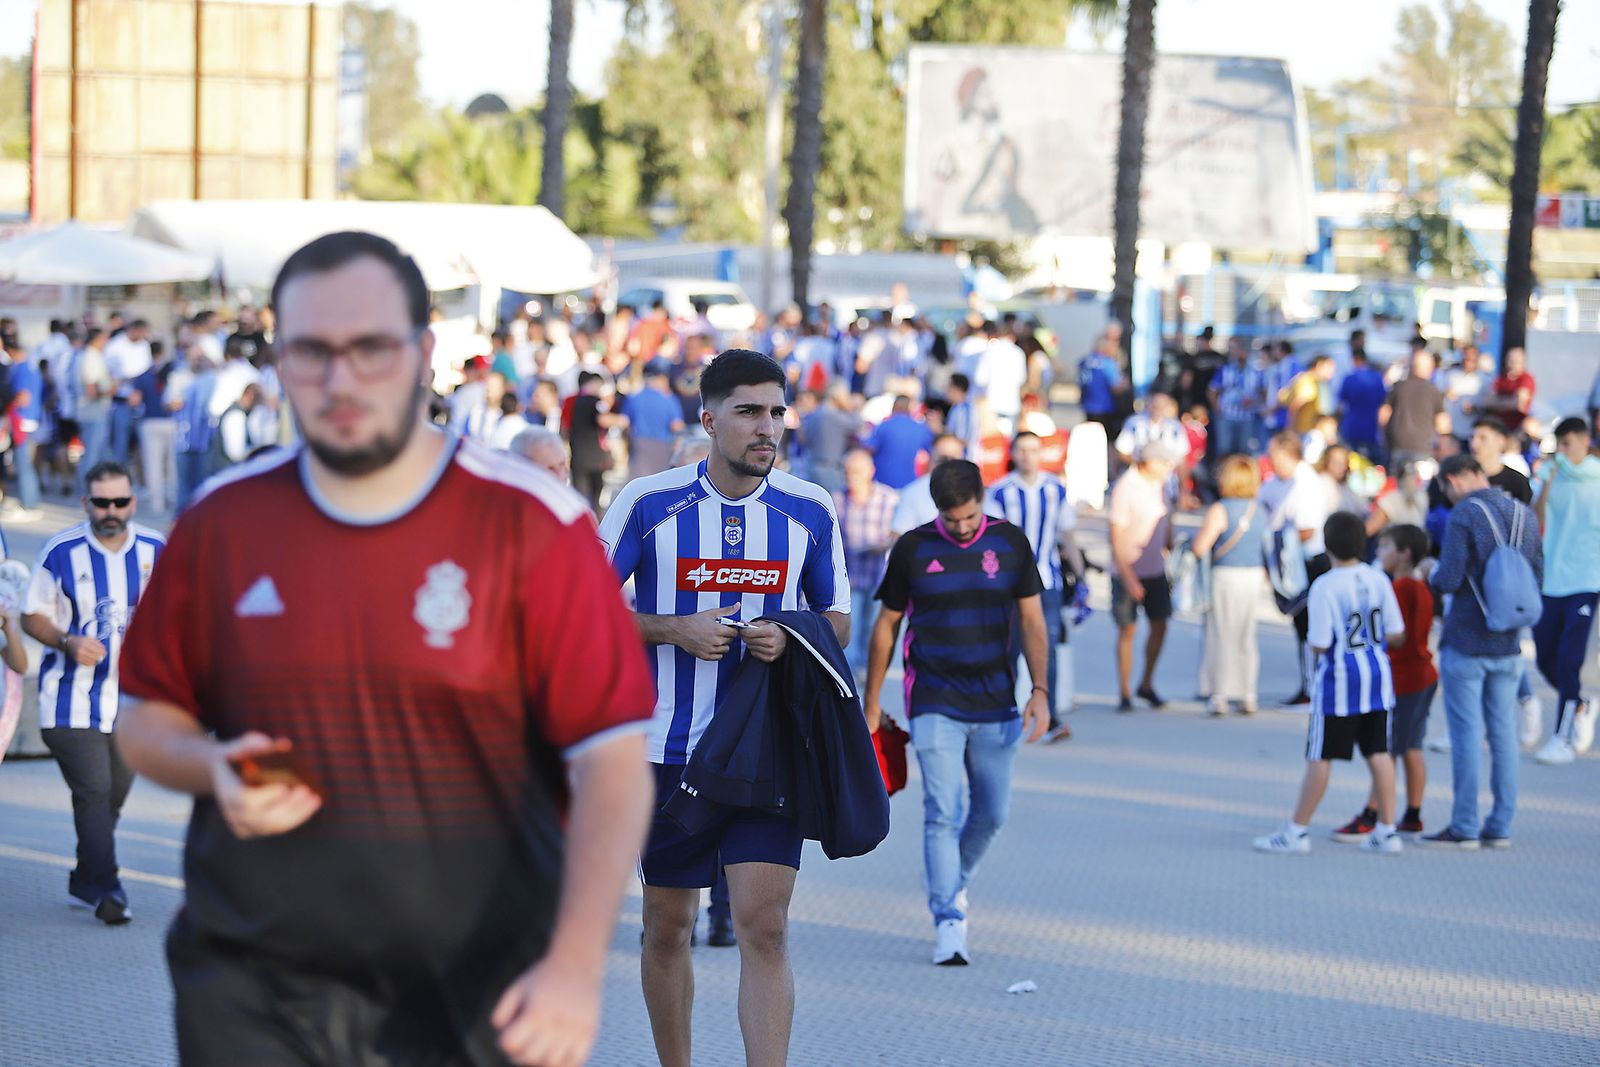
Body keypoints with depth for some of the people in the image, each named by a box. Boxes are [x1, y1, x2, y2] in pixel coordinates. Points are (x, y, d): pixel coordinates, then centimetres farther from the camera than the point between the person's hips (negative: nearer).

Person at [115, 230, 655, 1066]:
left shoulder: (530, 524, -6)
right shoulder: (221, 522, 4)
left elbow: (611, 762, -8)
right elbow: (146, 720, 15)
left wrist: (576, 964, -19)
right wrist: (215, 770, -8)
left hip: (478, 998, -2)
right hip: (255, 993, 2)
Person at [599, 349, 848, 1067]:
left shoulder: (810, 510, 2)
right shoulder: (648, 502, -4)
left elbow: (838, 620, 13)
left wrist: (789, 638, -10)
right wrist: (677, 630, -14)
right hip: (670, 745, 0)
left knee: (764, 926, -10)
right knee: (667, 925, 9)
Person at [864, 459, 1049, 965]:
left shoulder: (1011, 543, 0)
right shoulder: (912, 549, -3)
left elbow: (1032, 621, 4)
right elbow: (886, 625, 7)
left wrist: (1039, 690, -7)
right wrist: (871, 702, 8)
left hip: (995, 705, 2)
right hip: (934, 705, -2)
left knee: (991, 812, 10)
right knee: (942, 812, -12)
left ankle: (953, 882, 36)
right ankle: (949, 923, -12)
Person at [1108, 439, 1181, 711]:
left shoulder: (1163, 483, 4)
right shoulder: (1125, 488, -16)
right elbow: (1116, 537, -15)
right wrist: (1128, 579, -18)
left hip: (1156, 569, 6)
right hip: (1128, 570, -6)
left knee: (1160, 625, 6)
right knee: (1127, 629, -1)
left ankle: (1147, 685, 22)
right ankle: (1124, 693, 7)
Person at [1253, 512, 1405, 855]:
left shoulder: (1325, 587, -15)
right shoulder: (1379, 581, 0)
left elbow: (1319, 645, -16)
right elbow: (1397, 636, 4)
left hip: (1339, 680, -5)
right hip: (1377, 676, 5)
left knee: (1320, 758, 1)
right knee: (1378, 752, 10)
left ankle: (1297, 830, 7)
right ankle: (1386, 831, 12)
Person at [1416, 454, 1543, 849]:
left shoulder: (1463, 516, -14)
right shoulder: (1525, 516, 6)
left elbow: (1449, 580, -19)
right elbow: (1537, 578, 10)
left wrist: (1430, 571, 2)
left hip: (1466, 643, -6)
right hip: (1508, 645, 6)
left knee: (1466, 733, -1)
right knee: (1503, 733, 10)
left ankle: (1464, 828, 2)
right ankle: (1500, 826, 14)